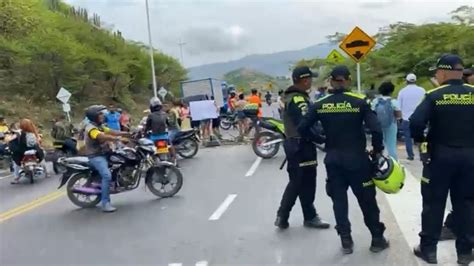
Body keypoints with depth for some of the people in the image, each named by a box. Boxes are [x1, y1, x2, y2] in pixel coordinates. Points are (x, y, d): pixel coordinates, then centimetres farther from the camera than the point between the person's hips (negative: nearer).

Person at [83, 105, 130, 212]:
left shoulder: (100, 126, 14)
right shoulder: (91, 128, -16)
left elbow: (112, 132, 8)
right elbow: (103, 137, -32)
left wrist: (128, 133, -1)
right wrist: (119, 139, -37)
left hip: (103, 154, 10)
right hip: (95, 157, -10)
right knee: (107, 175, -26)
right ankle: (105, 204, -24)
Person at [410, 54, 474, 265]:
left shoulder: (434, 96, -11)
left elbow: (415, 123, -21)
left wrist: (420, 140, -3)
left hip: (440, 156, -3)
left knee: (433, 203, 8)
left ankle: (428, 248, 16)